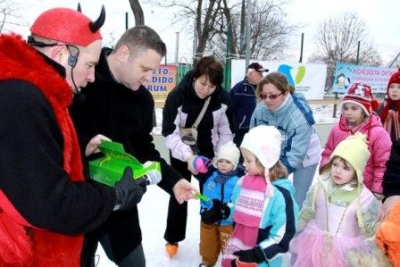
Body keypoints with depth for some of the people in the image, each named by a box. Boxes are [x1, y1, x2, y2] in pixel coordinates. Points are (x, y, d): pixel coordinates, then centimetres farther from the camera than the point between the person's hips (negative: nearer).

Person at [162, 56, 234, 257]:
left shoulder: (223, 98, -20)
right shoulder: (177, 96, -27)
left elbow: (226, 131, -7)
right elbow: (169, 133, -26)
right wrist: (188, 156, -37)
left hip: (209, 152, 2)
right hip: (182, 152, -1)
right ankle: (173, 238, 26)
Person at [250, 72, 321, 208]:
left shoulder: (300, 117, -35)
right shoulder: (260, 109, -23)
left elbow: (296, 156, -31)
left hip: (303, 158, -4)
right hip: (277, 156, 4)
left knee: (295, 201, -1)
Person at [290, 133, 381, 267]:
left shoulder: (364, 197, -13)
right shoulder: (319, 187, -7)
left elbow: (369, 231, -4)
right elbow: (305, 215, 3)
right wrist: (295, 239, 9)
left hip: (346, 251, -2)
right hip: (315, 245, 2)